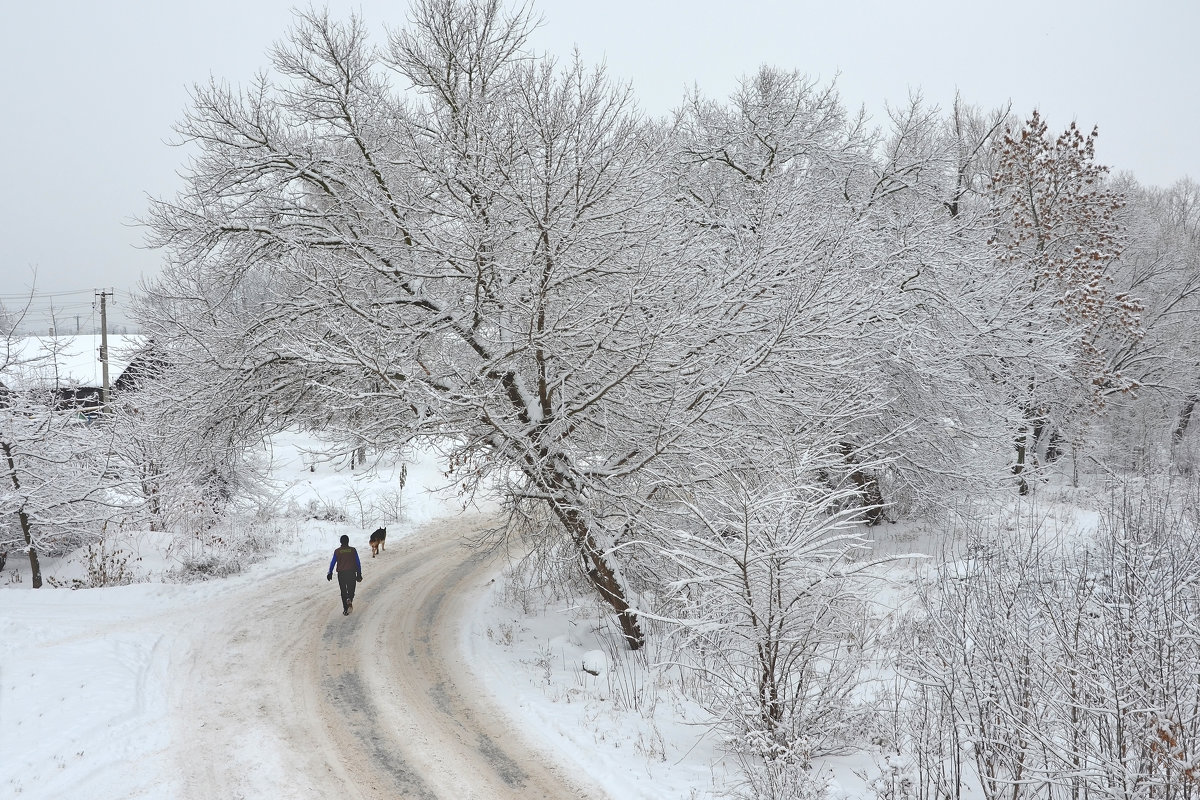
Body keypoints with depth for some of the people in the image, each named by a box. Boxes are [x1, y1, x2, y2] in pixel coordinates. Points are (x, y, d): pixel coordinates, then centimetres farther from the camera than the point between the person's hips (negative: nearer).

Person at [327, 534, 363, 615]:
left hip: (341, 574, 0)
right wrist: (359, 574, 7)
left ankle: (345, 610, 7)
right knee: (351, 590, 13)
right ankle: (350, 600, -20)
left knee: (343, 592, 11)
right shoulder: (353, 550, -1)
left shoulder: (337, 551, 0)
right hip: (352, 573, 0)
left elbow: (332, 563, 3)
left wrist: (330, 573, 14)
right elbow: (358, 563, 0)